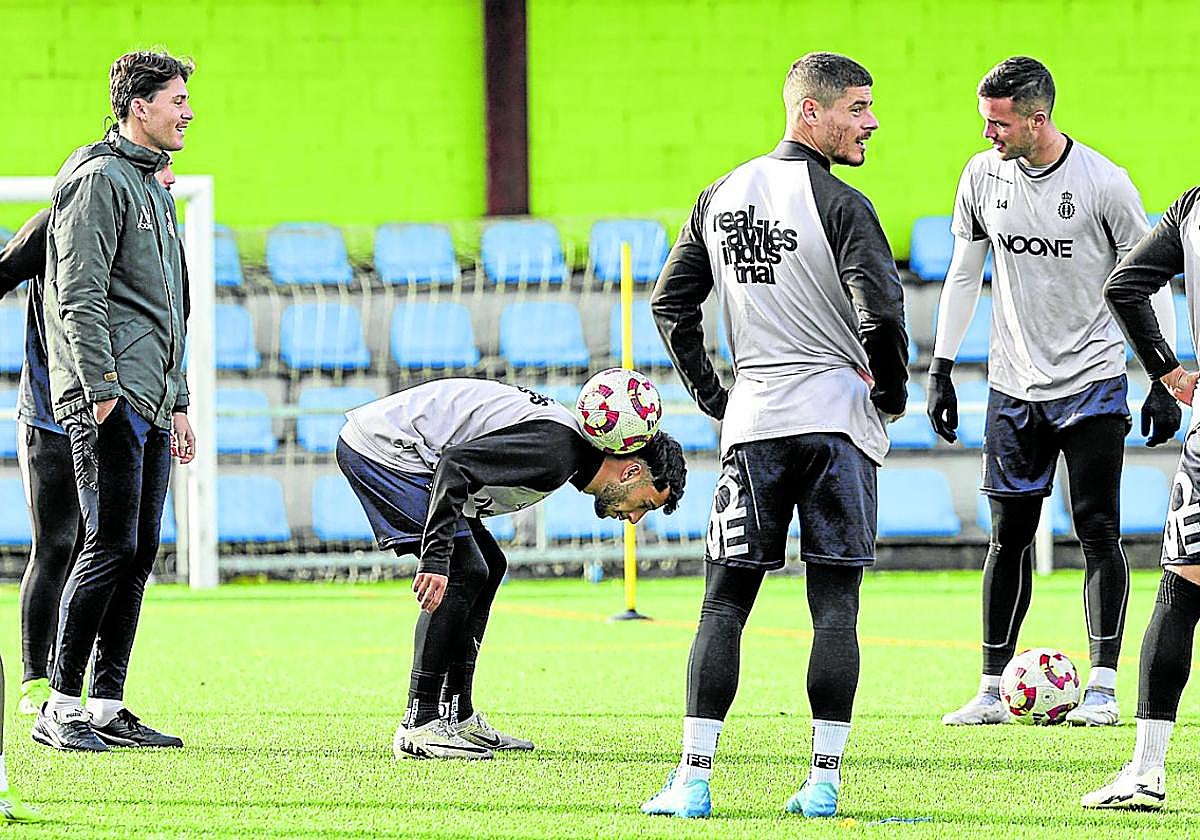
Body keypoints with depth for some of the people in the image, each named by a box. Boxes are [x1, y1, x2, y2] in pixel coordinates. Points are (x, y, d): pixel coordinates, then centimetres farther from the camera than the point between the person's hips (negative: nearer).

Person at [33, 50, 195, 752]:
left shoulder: (154, 187, 22)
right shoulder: (99, 179, -8)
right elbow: (81, 297, -15)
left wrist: (178, 401, 24)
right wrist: (103, 390, -21)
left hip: (153, 402, 9)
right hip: (109, 399, -9)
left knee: (138, 552, 7)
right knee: (112, 545, -12)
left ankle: (107, 706, 9)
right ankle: (62, 707, -9)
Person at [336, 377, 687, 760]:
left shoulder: (571, 441, 10)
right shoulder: (556, 450, -21)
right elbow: (455, 464, -29)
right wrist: (436, 557, -31)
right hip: (380, 446, -11)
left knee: (488, 567, 13)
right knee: (462, 573, -14)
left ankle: (458, 717, 16)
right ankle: (418, 727, -13)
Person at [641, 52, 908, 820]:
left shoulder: (720, 199, 10)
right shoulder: (840, 205, -9)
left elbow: (671, 302, 13)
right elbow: (881, 306, -20)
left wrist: (711, 394, 18)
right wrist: (892, 391, -4)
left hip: (753, 421, 4)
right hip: (838, 417, -4)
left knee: (725, 604, 5)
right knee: (835, 606, 1)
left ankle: (694, 779, -1)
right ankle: (824, 780, -2)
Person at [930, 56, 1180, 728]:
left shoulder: (1103, 182, -12)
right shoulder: (983, 176, 0)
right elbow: (964, 275, 12)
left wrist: (1163, 382, -7)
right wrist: (942, 370, 10)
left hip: (1093, 383, -4)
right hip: (1014, 388, 4)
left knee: (1099, 533, -5)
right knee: (1009, 535, 3)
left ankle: (1102, 690, -2)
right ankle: (993, 690, 8)